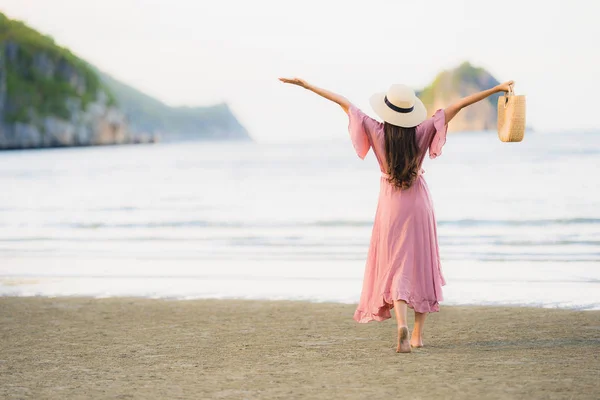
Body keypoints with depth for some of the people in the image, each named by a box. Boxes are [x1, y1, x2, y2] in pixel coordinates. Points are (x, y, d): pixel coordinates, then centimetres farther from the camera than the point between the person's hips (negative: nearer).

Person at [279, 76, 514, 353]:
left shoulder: (377, 131, -11)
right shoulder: (422, 132, -11)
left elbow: (344, 103, -5)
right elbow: (460, 104, -11)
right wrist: (497, 89, -8)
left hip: (391, 203, -1)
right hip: (418, 201, 1)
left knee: (395, 267, 1)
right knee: (421, 265, 13)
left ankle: (402, 324, -24)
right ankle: (417, 334, 17)